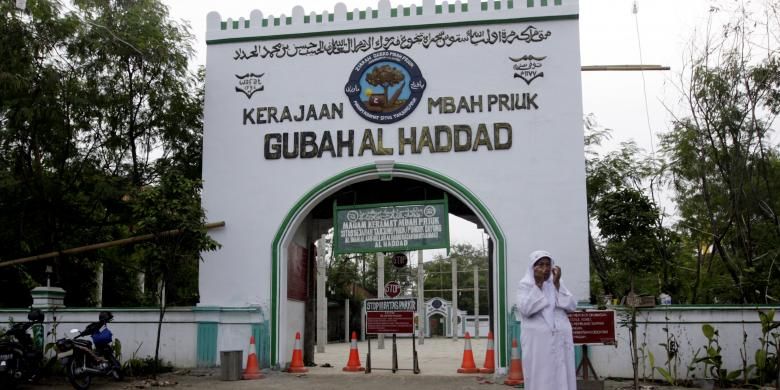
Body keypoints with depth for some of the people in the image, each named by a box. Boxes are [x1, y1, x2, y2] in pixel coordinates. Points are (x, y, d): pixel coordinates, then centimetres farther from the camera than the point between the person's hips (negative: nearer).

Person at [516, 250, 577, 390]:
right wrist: (538, 284, -15)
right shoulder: (525, 284, 0)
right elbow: (525, 309, -16)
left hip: (560, 340, 4)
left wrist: (557, 283, -6)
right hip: (537, 341, -4)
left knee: (562, 378, 3)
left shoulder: (557, 283, 12)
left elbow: (571, 306, 0)